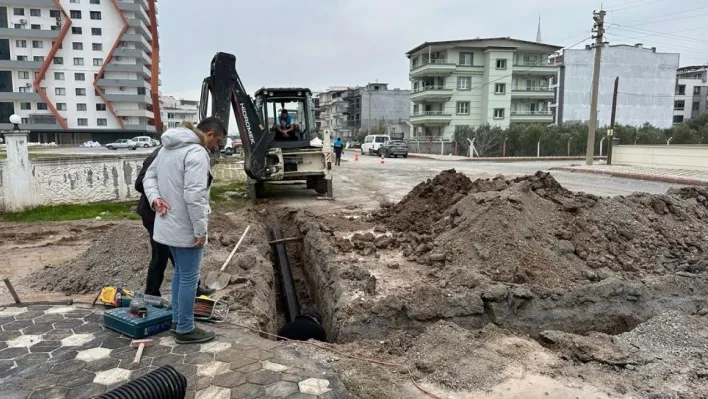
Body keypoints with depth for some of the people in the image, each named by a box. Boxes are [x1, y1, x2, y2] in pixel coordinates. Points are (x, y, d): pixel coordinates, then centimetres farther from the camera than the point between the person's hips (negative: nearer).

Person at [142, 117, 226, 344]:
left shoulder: (168, 148, 12)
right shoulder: (196, 153, -20)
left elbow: (149, 176, 16)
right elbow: (194, 196, -27)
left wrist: (154, 198, -1)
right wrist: (201, 230, -21)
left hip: (169, 224, 10)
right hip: (186, 228, -10)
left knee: (180, 273, 22)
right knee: (189, 278, 2)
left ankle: (177, 319, 34)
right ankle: (185, 330, 13)